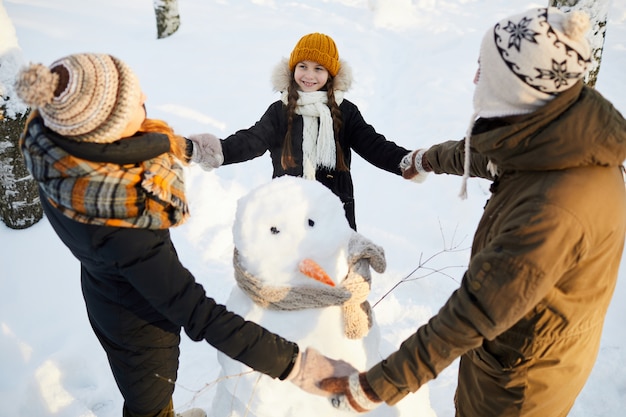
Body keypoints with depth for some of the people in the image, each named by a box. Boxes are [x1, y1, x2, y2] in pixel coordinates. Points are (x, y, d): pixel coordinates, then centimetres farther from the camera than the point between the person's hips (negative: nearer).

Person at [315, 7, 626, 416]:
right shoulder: (561, 138, -13)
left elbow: (473, 315, -36)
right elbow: (486, 155, 7)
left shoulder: (553, 212, -41)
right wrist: (429, 159, 26)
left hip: (520, 377, -7)